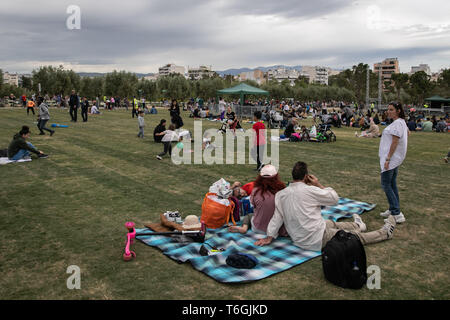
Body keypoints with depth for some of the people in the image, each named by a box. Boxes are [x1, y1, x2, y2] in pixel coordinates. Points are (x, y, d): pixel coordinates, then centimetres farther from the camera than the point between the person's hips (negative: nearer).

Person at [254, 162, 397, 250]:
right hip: (318, 241, -7)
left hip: (297, 239, 7)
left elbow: (277, 217, -1)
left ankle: (357, 225, 57)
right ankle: (385, 232, 34)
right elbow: (335, 199, -6)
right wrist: (319, 185, 1)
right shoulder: (310, 190, -19)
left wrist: (269, 237, 7)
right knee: (357, 237, 14)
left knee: (332, 223, 32)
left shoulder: (280, 195, -4)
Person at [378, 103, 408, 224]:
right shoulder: (402, 122, 14)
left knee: (386, 184, -8)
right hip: (395, 159, 11)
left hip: (392, 158, -11)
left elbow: (395, 142, -22)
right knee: (392, 184, 14)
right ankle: (393, 210, 21)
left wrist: (388, 159, -22)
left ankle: (397, 214, -9)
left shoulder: (397, 124, -18)